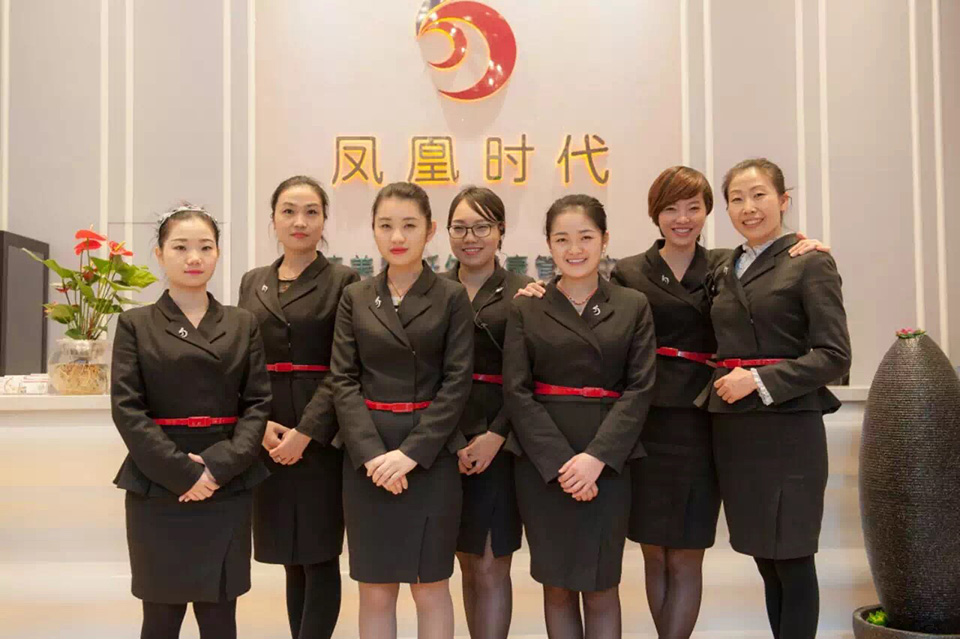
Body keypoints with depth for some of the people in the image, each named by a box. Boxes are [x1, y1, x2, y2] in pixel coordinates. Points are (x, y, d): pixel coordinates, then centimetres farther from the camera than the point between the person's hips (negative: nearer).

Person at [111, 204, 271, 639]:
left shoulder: (243, 324, 7)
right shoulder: (135, 324, 2)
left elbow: (258, 403, 2)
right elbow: (127, 409, -6)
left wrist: (220, 465, -13)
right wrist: (181, 471, -15)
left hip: (228, 487, 2)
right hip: (157, 488, -1)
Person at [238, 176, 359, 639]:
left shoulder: (342, 281, -2)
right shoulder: (253, 283, 13)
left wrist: (305, 431, -17)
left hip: (321, 436, -4)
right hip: (267, 438, 5)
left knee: (319, 555, 1)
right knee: (291, 557, 12)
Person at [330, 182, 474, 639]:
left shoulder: (452, 298, 1)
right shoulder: (355, 298, 6)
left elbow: (457, 382, -6)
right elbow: (344, 381, 0)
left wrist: (411, 452, -15)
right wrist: (371, 453, -13)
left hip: (432, 457, -1)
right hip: (367, 458, 2)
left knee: (430, 585, 8)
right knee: (375, 589, 8)